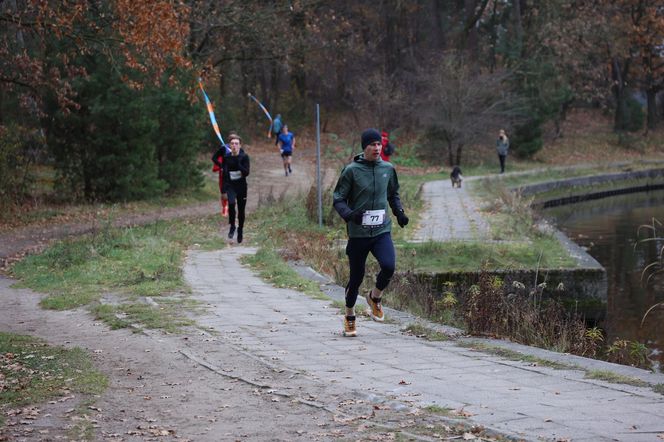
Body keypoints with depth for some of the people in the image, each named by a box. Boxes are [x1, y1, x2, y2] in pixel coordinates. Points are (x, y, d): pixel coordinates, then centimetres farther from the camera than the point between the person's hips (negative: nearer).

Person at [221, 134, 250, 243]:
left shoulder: (244, 157, -5)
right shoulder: (226, 157, 0)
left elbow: (246, 173, -13)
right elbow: (224, 174, 4)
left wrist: (238, 163, -25)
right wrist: (223, 190, 0)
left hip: (241, 186, 0)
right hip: (230, 185, 0)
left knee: (241, 210, 7)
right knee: (231, 203, -27)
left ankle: (240, 231, 27)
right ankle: (232, 226, -9)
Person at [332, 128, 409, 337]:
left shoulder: (388, 169, 6)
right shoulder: (352, 170, -6)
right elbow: (338, 199, -3)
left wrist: (399, 212, 5)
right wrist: (349, 214, -22)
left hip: (382, 230, 2)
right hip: (358, 233, -2)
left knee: (389, 266, -21)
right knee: (356, 276, 6)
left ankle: (375, 297, 11)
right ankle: (349, 316, 29)